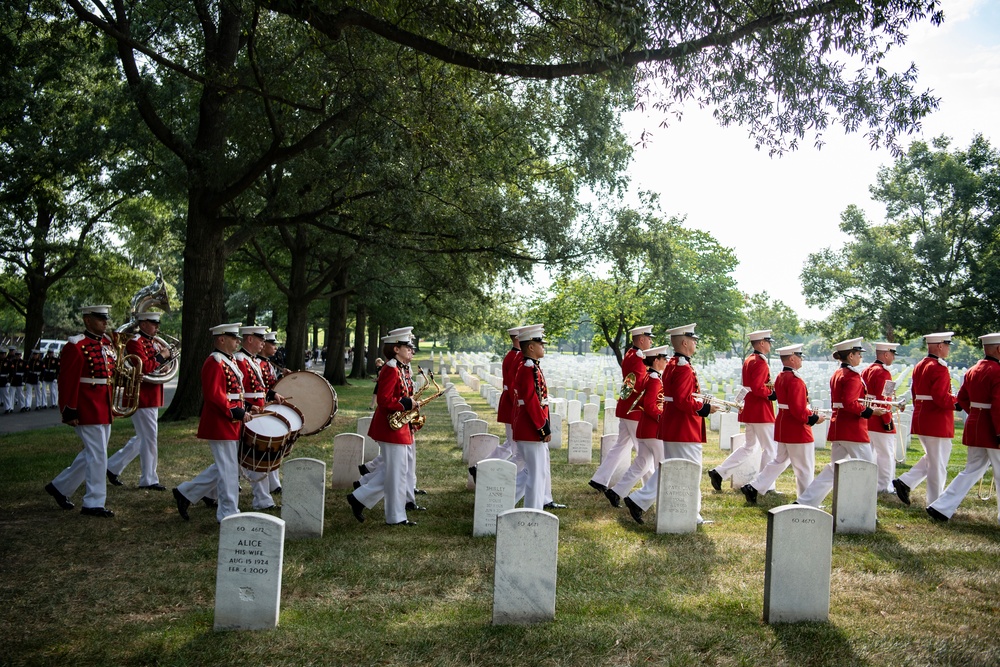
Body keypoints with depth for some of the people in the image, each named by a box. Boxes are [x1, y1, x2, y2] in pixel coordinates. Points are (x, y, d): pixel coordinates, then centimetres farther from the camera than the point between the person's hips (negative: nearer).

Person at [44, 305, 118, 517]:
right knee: (98, 455, -5)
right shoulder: (76, 346, -14)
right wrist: (69, 412, -18)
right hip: (87, 410, -9)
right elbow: (68, 381, -16)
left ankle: (60, 486, 32)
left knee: (92, 454, 17)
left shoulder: (107, 343, 12)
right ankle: (94, 503, 5)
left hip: (104, 409, 9)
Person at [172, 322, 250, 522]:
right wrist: (237, 412, -24)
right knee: (229, 469, -3)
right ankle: (229, 515, 6)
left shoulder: (229, 361, 15)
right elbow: (214, 395, -24)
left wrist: (244, 408, 9)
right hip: (221, 424, -10)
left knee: (224, 467, 18)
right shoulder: (215, 363, -16)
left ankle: (185, 492, 26)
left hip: (231, 423, 10)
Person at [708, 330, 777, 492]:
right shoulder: (760, 362, -17)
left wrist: (770, 387, 9)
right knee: (770, 449, 0)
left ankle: (719, 472, 12)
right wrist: (772, 394, -13)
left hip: (749, 410, 10)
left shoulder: (748, 360, 13)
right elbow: (758, 388, -26)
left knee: (749, 446, 17)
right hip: (761, 412, -10)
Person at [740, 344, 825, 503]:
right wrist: (814, 418, -12)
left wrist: (808, 412, 12)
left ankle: (753, 488, 15)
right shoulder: (795, 380, -20)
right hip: (797, 430, -9)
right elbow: (797, 410, -25)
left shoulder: (780, 377, 9)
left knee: (779, 461, 18)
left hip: (782, 427, 9)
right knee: (805, 468, 4)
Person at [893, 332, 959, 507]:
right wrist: (958, 403, -11)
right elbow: (942, 397, -24)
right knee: (938, 464, 1)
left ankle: (905, 482, 11)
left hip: (921, 419, 9)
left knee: (931, 459, 21)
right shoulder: (939, 368, -17)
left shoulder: (919, 366, 11)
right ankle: (935, 504, 9)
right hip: (937, 423, -9)